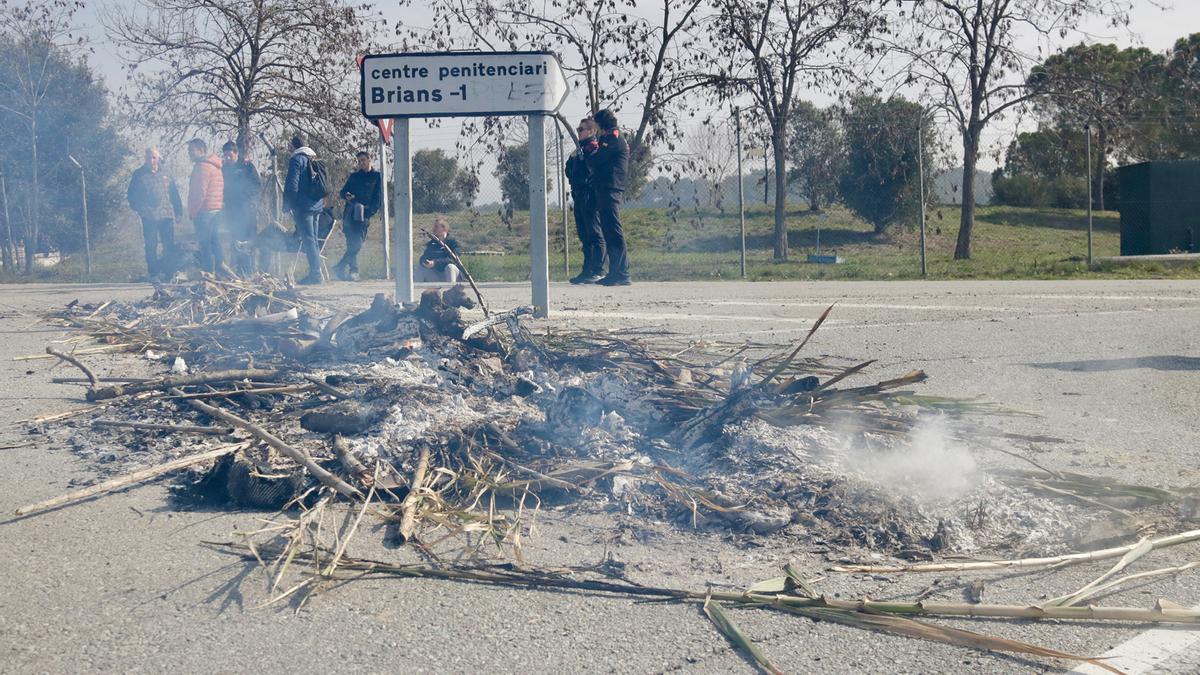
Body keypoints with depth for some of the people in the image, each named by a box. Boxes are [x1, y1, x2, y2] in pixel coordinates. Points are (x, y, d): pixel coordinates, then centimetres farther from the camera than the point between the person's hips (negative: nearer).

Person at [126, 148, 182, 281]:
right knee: (151, 246, 1)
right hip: (149, 217, -2)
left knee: (170, 245, 1)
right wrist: (139, 209, -8)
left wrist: (178, 211, 9)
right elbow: (132, 194, 4)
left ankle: (168, 272, 10)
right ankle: (153, 274, 7)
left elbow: (174, 194, 14)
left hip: (167, 215, 2)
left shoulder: (165, 175, 12)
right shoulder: (139, 175, 4)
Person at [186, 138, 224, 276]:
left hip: (204, 211, -10)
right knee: (214, 241, 13)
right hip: (217, 209, 10)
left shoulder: (203, 166, -12)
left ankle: (208, 273, -8)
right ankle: (220, 268, 15)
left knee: (204, 244, -7)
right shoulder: (215, 166, 18)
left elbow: (200, 193, -18)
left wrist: (192, 211, -9)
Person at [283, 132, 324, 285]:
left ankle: (315, 274, -11)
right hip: (317, 206, 8)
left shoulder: (296, 160, -8)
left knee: (308, 239, -8)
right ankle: (315, 273, 13)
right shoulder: (315, 160, 15)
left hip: (303, 207, -8)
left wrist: (287, 206, -6)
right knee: (312, 239, 12)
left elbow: (291, 186, -13)